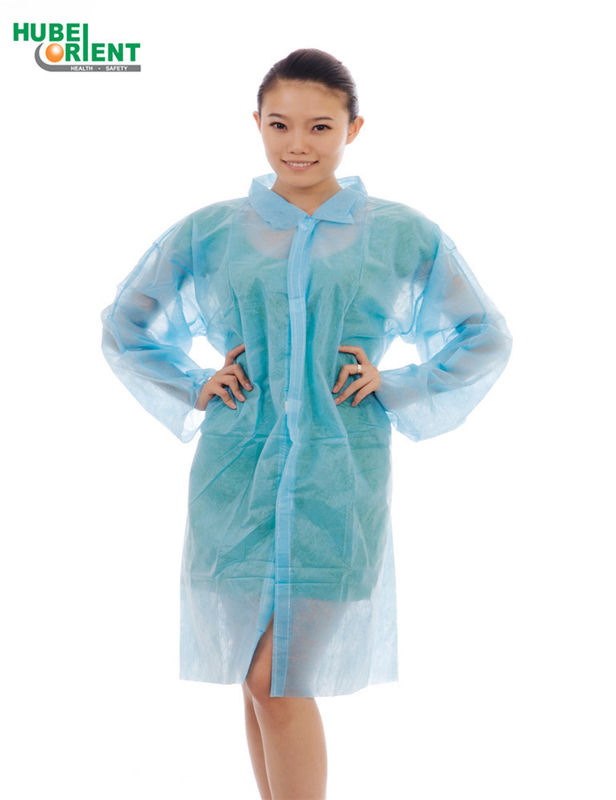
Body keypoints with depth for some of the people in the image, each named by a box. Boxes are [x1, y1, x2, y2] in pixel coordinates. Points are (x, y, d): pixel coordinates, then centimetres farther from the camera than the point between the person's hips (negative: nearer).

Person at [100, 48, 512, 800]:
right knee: (258, 681, 10)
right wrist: (193, 389, 3)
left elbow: (486, 340, 12)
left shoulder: (404, 237, 3)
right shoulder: (209, 232, 5)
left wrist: (398, 390, 0)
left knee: (279, 683, -5)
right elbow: (124, 328, 17)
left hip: (338, 478, -2)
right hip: (236, 474, 2)